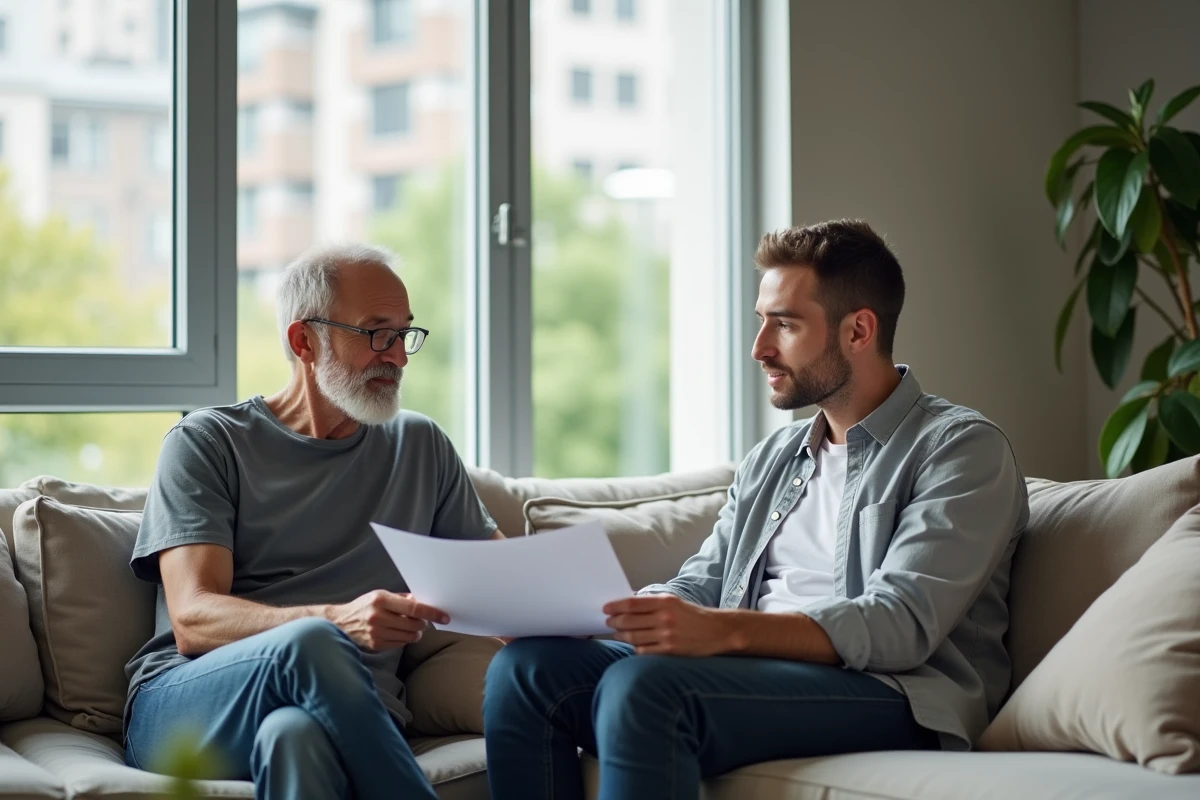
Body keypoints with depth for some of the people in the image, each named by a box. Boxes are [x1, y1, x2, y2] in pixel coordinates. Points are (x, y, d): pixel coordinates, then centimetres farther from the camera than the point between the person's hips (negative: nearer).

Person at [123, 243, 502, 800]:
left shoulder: (420, 447, 19)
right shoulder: (206, 442, 6)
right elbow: (192, 619, -7)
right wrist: (336, 621, -27)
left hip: (347, 714, 1)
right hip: (182, 710, -1)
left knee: (294, 733, -38)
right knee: (309, 641, -36)